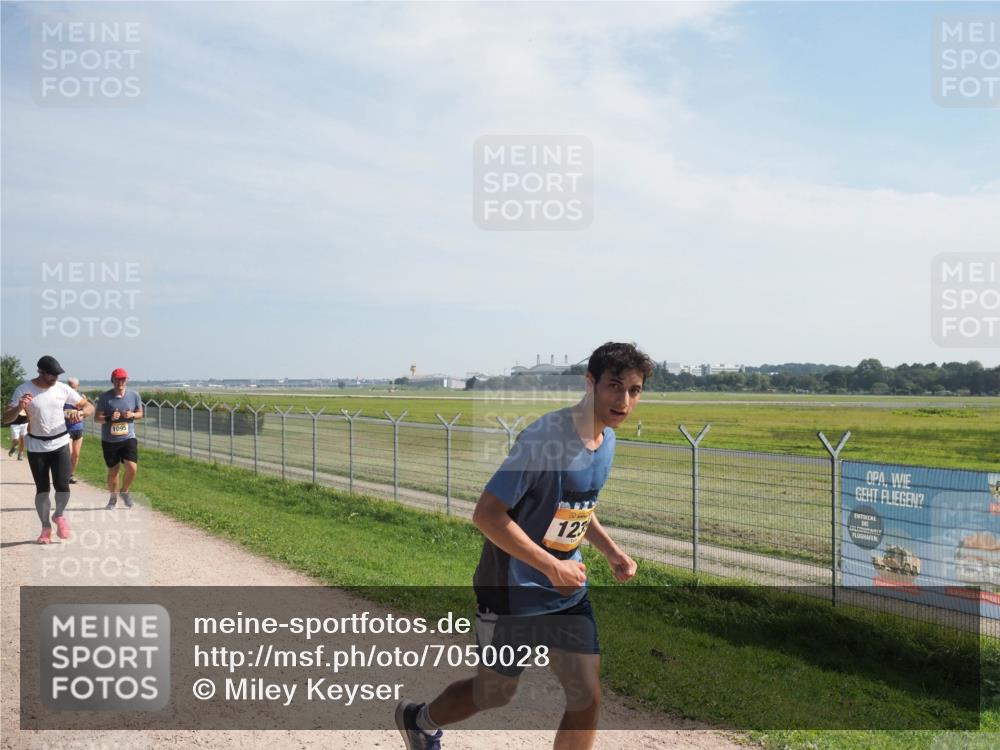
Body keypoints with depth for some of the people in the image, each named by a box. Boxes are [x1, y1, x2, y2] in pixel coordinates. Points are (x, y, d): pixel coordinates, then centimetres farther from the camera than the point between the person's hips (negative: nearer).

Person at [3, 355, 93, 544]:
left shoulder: (63, 389, -3)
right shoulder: (23, 390, -8)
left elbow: (89, 407, 3)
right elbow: (6, 416, -11)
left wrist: (80, 412, -21)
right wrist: (19, 407, -32)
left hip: (60, 444, 1)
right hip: (36, 447, -1)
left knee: (62, 486, -8)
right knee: (42, 488, 5)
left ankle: (59, 515, 21)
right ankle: (45, 527, 19)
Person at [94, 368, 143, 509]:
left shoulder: (134, 395, -2)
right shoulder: (104, 397, -8)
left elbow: (140, 413, 10)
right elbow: (97, 418, -5)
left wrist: (132, 415, -12)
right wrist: (109, 418, -24)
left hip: (128, 438, 1)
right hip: (109, 440, -1)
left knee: (132, 468, -13)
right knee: (112, 471, 10)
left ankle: (124, 491, 16)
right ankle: (113, 497, 33)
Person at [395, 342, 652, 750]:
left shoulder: (606, 438, 1)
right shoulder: (545, 437, -26)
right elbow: (487, 514, -26)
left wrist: (610, 550, 3)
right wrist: (553, 566, -24)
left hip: (568, 592, 7)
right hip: (512, 591, -7)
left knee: (587, 699, 3)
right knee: (495, 692, 14)